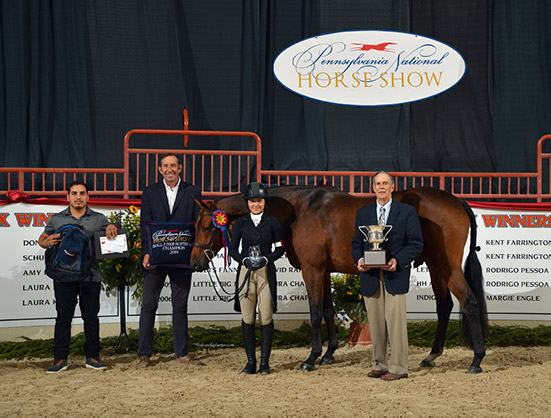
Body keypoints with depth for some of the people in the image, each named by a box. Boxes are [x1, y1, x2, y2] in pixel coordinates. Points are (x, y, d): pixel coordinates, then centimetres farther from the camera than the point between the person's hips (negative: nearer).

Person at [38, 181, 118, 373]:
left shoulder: (98, 219, 10)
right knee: (63, 316, 1)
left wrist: (112, 228, -7)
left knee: (91, 316, 4)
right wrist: (47, 242, -6)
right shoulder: (57, 219, 11)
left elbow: (111, 233, 17)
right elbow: (42, 239, 18)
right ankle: (60, 359, 6)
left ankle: (92, 357, 12)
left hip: (90, 276, 0)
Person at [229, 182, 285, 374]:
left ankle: (265, 362, 5)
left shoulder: (272, 222, 5)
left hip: (266, 271, -1)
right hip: (245, 271, 1)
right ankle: (250, 362, 10)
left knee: (266, 317, -2)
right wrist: (244, 259, -10)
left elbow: (280, 248, 6)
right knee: (247, 318, 3)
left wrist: (266, 259, -11)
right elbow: (232, 249, 8)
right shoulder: (241, 223, 8)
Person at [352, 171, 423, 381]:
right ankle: (379, 365, 15)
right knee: (375, 322, 6)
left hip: (395, 275, -3)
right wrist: (359, 259, -8)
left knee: (395, 320, -6)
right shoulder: (363, 213, 14)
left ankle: (398, 367, -1)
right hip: (370, 275, 3)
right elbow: (357, 243, 13)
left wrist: (398, 260, -16)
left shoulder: (407, 212, 4)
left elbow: (416, 243, -1)